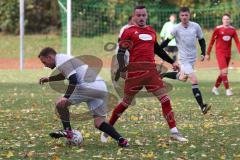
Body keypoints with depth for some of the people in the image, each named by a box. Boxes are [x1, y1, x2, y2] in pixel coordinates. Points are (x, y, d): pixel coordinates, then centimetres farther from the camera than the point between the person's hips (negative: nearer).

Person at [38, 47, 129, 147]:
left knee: (60, 103, 3)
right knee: (99, 124, 8)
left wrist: (66, 97, -19)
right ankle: (120, 140, -7)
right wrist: (49, 79, 55)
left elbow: (73, 80, -16)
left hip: (89, 86, -10)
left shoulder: (61, 61, -2)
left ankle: (67, 131, 4)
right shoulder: (65, 58, 28)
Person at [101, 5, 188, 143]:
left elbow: (157, 49, 30)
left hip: (151, 70, 5)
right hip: (135, 70, -5)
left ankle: (174, 132, -2)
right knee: (126, 102, 2)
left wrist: (172, 62, 28)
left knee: (165, 99, -5)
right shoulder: (129, 32, 1)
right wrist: (122, 69, -16)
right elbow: (121, 52, -4)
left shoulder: (151, 31, 18)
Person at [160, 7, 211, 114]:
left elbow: (201, 40, 9)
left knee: (183, 78, 22)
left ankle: (163, 75, 42)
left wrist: (203, 53, 0)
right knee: (194, 81, -17)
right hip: (184, 59, -5)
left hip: (193, 58, 5)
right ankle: (202, 106, -19)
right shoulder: (176, 29, -10)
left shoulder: (196, 26, -2)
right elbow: (167, 41, -1)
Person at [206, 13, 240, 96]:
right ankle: (227, 89, -9)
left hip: (228, 53, 5)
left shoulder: (232, 30, 3)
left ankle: (215, 88, 26)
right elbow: (212, 41, -1)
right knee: (224, 71, -15)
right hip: (220, 52, -5)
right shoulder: (218, 29, -7)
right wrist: (208, 54, 0)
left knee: (223, 72, 11)